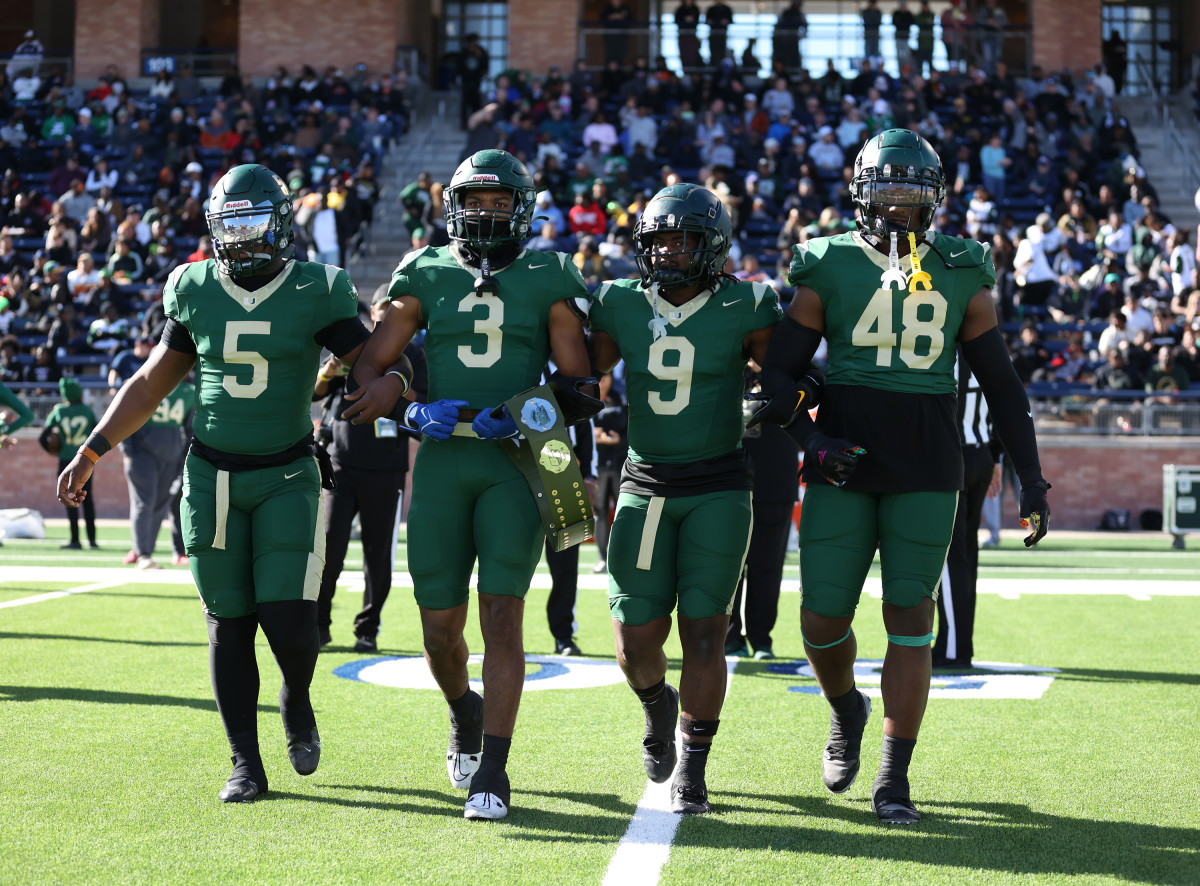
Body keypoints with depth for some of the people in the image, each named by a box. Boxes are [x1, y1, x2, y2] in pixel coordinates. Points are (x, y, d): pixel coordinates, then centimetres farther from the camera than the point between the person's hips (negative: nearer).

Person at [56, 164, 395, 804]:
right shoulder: (195, 291, 3)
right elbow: (151, 383, 12)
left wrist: (391, 383, -29)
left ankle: (296, 704, 23)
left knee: (289, 621, -11)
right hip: (212, 475, 2)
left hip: (286, 475, -2)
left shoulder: (316, 292, -6)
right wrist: (90, 453, 9)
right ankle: (245, 764, 14)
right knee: (228, 621, 4)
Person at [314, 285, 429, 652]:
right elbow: (315, 392, 9)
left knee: (379, 551, 2)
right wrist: (328, 371, -12)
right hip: (342, 460, 0)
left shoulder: (412, 355, 8)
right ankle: (318, 623, 2)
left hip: (386, 469, 0)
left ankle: (368, 629, 10)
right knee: (330, 542, -7)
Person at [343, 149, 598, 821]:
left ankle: (492, 773, -7)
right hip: (442, 459, 2)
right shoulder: (427, 276, 9)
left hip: (516, 462, -2)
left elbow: (575, 383, 5)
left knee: (503, 616, -10)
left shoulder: (549, 280, 5)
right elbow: (370, 367, 7)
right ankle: (465, 715, 37)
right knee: (441, 625, 6)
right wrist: (399, 398, -14)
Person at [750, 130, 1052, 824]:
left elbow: (1002, 385, 13)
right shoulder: (829, 267, 4)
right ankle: (846, 710, 33)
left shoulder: (962, 273, 8)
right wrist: (812, 439, -14)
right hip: (845, 455, 0)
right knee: (823, 618, -1)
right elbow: (779, 375, 3)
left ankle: (894, 780, 6)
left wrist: (1032, 478, 8)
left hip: (927, 464, 0)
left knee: (911, 615, -2)